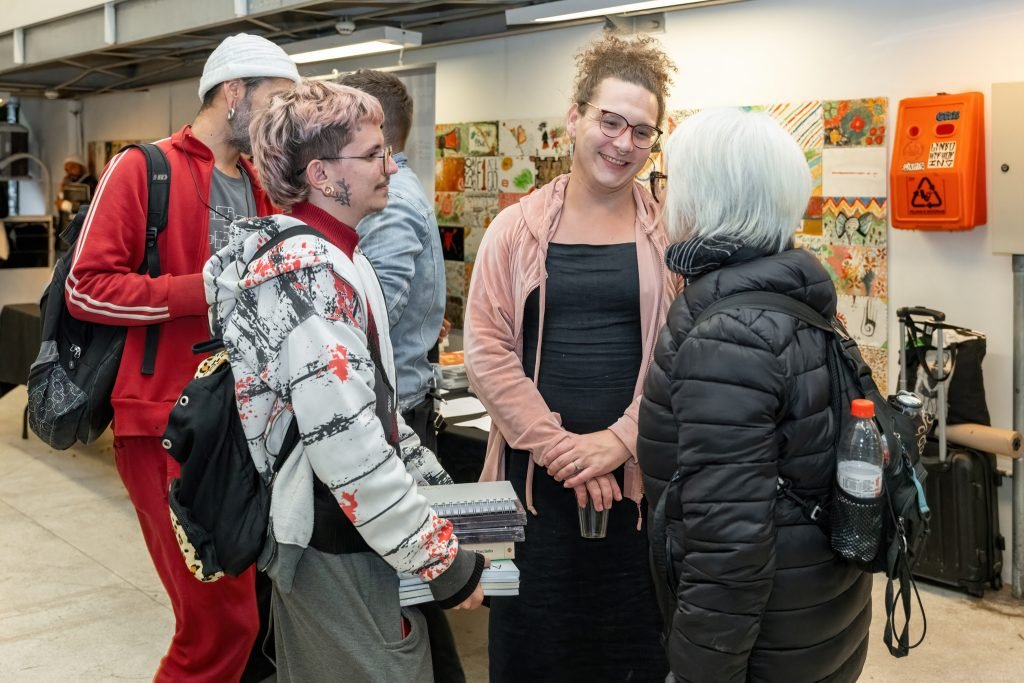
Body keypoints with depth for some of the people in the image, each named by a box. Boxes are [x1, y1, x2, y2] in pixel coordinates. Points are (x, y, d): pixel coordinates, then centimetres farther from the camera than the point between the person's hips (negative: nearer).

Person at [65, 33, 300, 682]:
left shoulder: (260, 186, 15)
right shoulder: (142, 170, -6)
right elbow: (87, 288, -12)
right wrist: (204, 290, -17)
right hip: (169, 423, -7)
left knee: (258, 598, 12)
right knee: (221, 617, -6)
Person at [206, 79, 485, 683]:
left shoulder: (325, 255, 9)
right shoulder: (309, 272, -23)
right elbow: (347, 445, -28)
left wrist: (435, 482, 15)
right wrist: (443, 561, -21)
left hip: (315, 535, 10)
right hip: (341, 550, -10)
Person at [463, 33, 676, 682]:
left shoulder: (671, 237, 2)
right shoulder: (517, 228, 2)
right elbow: (487, 349, -3)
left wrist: (618, 440, -14)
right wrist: (558, 446, -10)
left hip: (639, 474, 0)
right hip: (534, 472, 0)